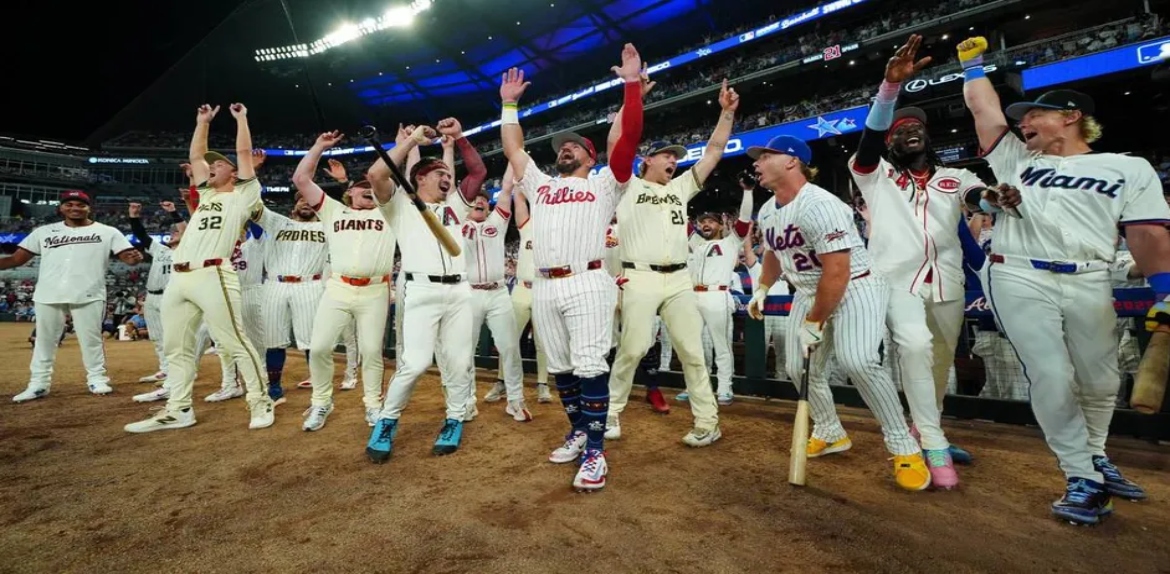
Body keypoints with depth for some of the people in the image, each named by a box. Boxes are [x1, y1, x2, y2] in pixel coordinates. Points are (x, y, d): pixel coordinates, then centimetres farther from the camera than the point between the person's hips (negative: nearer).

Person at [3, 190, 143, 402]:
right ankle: (38, 384, 17)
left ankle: (97, 379, 12)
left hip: (88, 295, -3)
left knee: (91, 338, 2)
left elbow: (127, 256, -3)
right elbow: (16, 259, 12)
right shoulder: (44, 231, 13)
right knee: (44, 340, 9)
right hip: (48, 295, 3)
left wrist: (135, 257, -27)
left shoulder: (107, 232, 6)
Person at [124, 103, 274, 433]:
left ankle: (261, 403, -2)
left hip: (212, 276, -8)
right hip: (178, 279, 8)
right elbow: (196, 156, 32)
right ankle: (178, 410, 18)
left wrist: (241, 118, 14)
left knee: (236, 344, -9)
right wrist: (203, 121, 34)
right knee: (176, 347, 10)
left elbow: (244, 152, 5)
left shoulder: (243, 195, 8)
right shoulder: (206, 194, 26)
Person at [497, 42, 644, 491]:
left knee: (589, 366, -9)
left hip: (587, 284, -5)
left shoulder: (604, 184, 12)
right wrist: (510, 104, 28)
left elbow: (629, 139, 2)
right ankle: (578, 432, 26)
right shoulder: (540, 186, 25)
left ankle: (595, 452, -1)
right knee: (560, 368, 10)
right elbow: (513, 149, 29)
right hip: (544, 288, 6)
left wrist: (632, 85, -1)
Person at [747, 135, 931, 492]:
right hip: (808, 293, 9)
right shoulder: (767, 211, 3)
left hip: (854, 288, -8)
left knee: (857, 361, -28)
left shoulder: (818, 205, -26)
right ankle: (829, 433, 29)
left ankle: (903, 446, -8)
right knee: (799, 367, 6)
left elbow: (837, 272, -29)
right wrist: (761, 290, 18)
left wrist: (814, 321, -22)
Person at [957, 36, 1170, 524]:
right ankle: (1082, 479, 6)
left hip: (1089, 285, 1)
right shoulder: (1015, 159, 14)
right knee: (1050, 379, -6)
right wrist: (973, 63, 22)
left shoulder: (1129, 168, 10)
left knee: (1100, 381, 11)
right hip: (1018, 280, 0)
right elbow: (984, 109, 16)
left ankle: (1094, 456, 35)